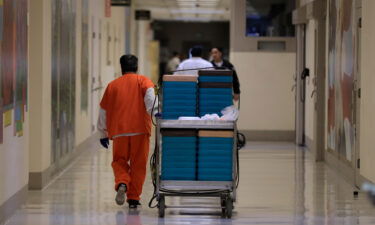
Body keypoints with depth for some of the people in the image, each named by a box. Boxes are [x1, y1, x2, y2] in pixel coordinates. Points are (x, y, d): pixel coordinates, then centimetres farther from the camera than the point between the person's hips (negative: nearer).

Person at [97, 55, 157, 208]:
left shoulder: (112, 85, 15)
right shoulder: (143, 81, 8)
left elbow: (103, 111, 18)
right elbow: (150, 97, -15)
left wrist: (103, 134, 26)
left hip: (119, 131, 1)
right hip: (140, 129, -1)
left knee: (119, 161, 13)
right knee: (138, 164, 8)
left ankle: (122, 183, -15)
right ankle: (133, 198, 7)